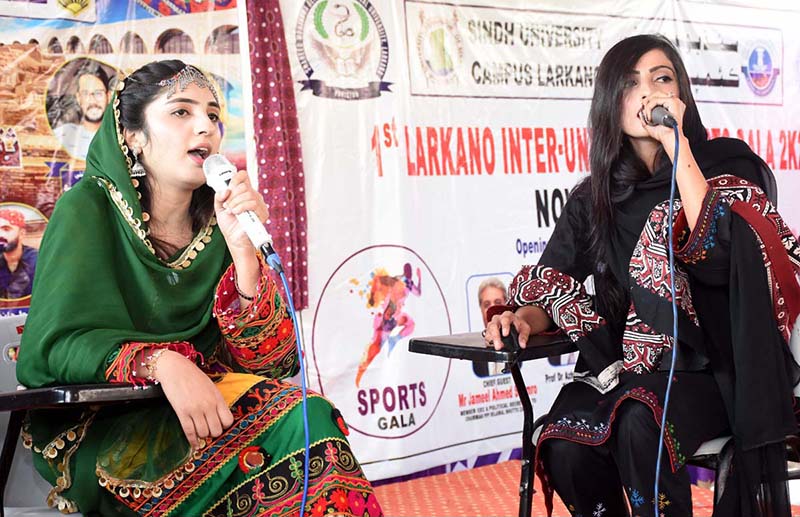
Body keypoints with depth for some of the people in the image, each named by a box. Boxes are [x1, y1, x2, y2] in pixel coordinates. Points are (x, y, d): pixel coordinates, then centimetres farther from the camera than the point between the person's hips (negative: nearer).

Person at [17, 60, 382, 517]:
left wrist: (244, 251, -18)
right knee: (297, 422, -27)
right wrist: (162, 363, -29)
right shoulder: (90, 209, -3)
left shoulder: (221, 220, 5)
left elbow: (266, 358, -3)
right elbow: (59, 339, -12)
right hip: (107, 424, -3)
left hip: (208, 397, 4)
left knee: (311, 418, -28)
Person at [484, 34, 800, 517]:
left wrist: (678, 145, -19)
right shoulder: (595, 198, 8)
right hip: (624, 367, 3)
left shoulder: (728, 165, -1)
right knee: (565, 446, -26)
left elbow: (719, 255, -20)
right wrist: (524, 318, -15)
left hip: (716, 369, -3)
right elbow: (554, 288, 7)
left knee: (641, 424, -34)